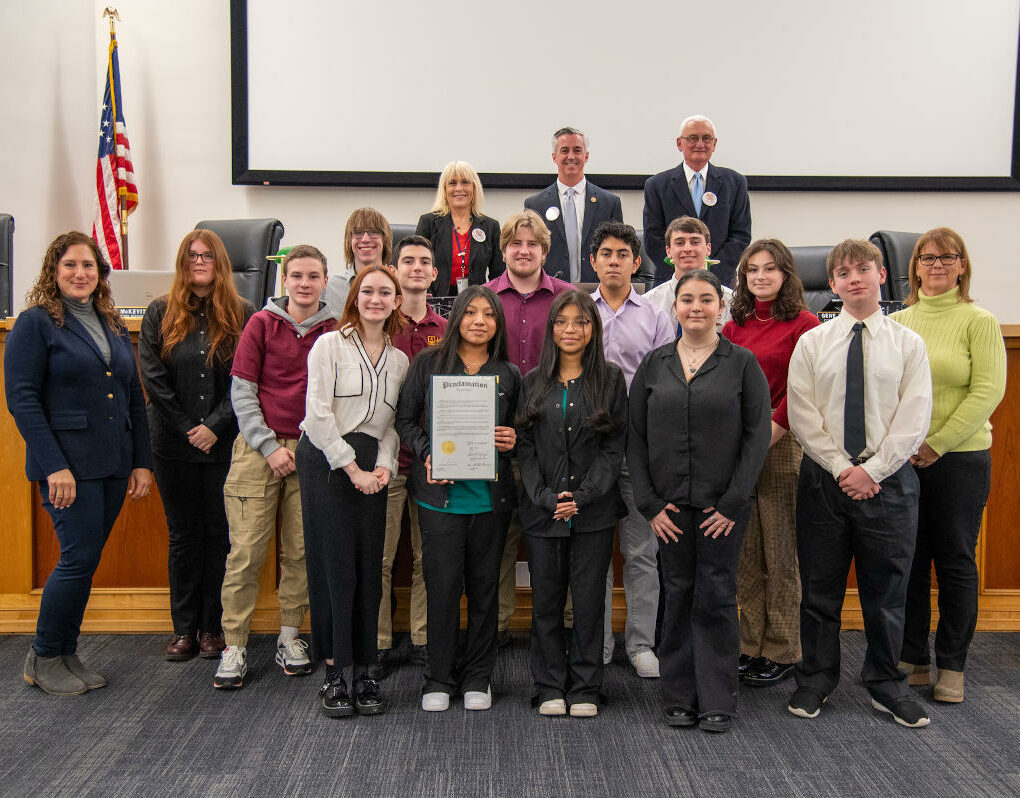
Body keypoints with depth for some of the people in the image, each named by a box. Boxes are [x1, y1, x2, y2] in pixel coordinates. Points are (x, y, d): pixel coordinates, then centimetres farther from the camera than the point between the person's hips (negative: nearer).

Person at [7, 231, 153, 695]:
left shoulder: (113, 325, 15)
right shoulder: (35, 323, -3)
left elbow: (134, 398, 16)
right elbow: (22, 398, -10)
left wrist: (142, 462, 9)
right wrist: (55, 466, -18)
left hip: (113, 466, 6)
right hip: (69, 465, -6)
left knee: (85, 560, 10)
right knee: (79, 558, -7)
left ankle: (66, 654, 23)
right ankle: (43, 658, 12)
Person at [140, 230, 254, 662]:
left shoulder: (243, 315, 1)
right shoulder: (159, 313, 5)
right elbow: (153, 378, -1)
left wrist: (215, 425, -13)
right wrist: (187, 428, -8)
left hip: (225, 444, -1)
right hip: (174, 445, 1)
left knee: (220, 533, 4)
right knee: (183, 534, 9)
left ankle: (214, 627, 15)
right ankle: (184, 629, 17)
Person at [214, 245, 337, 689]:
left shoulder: (335, 331, 5)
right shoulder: (262, 323, 2)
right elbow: (241, 392, 0)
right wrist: (270, 447, -7)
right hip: (259, 449, -1)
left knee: (301, 549, 6)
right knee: (247, 550, -2)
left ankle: (290, 636, 21)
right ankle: (235, 646, 8)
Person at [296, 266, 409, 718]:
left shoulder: (399, 359, 14)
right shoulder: (329, 345, 0)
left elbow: (393, 422, 13)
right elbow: (318, 413, -8)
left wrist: (384, 465, -4)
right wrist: (352, 468, -10)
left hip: (371, 468, 4)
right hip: (326, 461, -4)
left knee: (369, 568, 4)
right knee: (333, 565, -4)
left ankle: (363, 672, 13)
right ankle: (334, 673, 6)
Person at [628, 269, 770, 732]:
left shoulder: (741, 363, 0)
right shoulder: (654, 364, 6)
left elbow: (758, 435, -4)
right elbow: (635, 438, 5)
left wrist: (733, 502, -9)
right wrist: (649, 503, -2)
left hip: (723, 503, -2)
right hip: (670, 503, 2)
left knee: (716, 597, 2)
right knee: (678, 595, 8)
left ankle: (717, 702, 14)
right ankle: (679, 698, 20)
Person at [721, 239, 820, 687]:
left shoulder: (803, 324, -3)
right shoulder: (735, 327, 13)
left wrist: (768, 433, -14)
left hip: (782, 448, -5)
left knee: (780, 552, 1)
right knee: (745, 554, 10)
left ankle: (782, 653, 13)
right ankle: (751, 647, 21)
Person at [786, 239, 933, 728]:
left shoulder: (908, 343, 3)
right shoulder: (812, 342, 4)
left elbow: (913, 419, -3)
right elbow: (802, 416, -2)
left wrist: (872, 469, -11)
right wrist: (841, 467, -11)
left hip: (888, 479, 0)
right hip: (824, 478, 1)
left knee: (886, 591, 9)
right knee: (820, 589, 8)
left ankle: (885, 685, 25)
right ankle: (815, 682, 24)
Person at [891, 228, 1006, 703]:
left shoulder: (978, 321, -2)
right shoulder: (897, 322, 8)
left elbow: (988, 390, -9)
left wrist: (938, 443, -14)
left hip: (961, 457, -3)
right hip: (901, 459, 3)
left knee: (955, 561, 6)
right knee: (908, 560, 8)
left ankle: (952, 667, 18)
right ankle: (913, 661, 21)